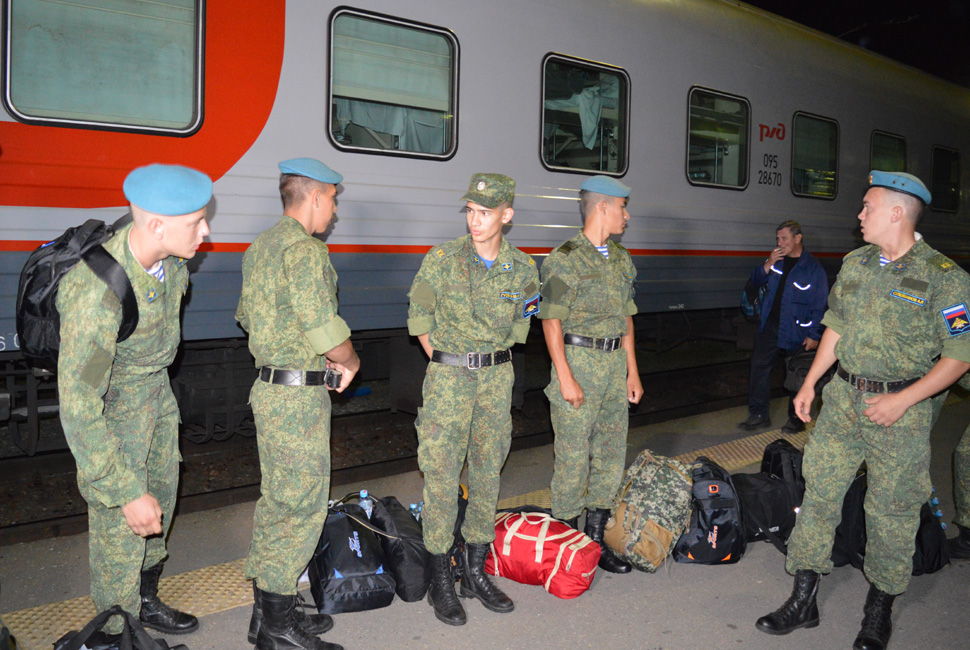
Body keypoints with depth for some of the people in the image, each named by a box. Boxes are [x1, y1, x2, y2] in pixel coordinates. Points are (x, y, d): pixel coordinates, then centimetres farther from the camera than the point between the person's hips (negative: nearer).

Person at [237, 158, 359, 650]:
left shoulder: (261, 246, 15)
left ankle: (268, 610, 28)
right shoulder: (304, 249, -16)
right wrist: (350, 361, -2)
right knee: (301, 505, -2)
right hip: (299, 395, -10)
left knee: (276, 500, 17)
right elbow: (325, 328, -23)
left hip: (269, 386, 10)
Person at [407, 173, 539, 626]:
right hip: (447, 375, -3)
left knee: (488, 473, 10)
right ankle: (440, 580, 11)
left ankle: (475, 571, 25)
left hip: (497, 377, 3)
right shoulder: (442, 260, -8)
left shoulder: (523, 270, 0)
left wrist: (491, 366, 10)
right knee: (442, 475, -2)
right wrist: (446, 367, 1)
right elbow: (420, 320, 2)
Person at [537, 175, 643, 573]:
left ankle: (596, 540, 21)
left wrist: (632, 372, 14)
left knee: (611, 454, 10)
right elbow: (551, 321, -11)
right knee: (573, 456, -2)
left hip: (615, 362, 7)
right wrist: (565, 377, -16)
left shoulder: (622, 260, 14)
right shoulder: (565, 259, -8)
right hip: (578, 360, -7)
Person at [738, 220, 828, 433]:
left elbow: (820, 306, -9)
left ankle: (797, 419, 20)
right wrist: (767, 266, -8)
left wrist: (814, 335, -12)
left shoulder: (813, 268, -9)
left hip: (796, 333, -5)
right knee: (759, 366, 5)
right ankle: (758, 414, 16)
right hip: (769, 326, 5)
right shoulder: (776, 260, 7)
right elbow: (755, 282, 10)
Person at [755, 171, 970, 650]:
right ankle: (803, 601, 17)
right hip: (843, 398, 5)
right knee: (819, 492, 5)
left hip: (902, 411, -5)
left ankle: (879, 610, 26)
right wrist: (810, 383, 11)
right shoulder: (855, 264, 7)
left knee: (892, 510, 6)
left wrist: (903, 400, -17)